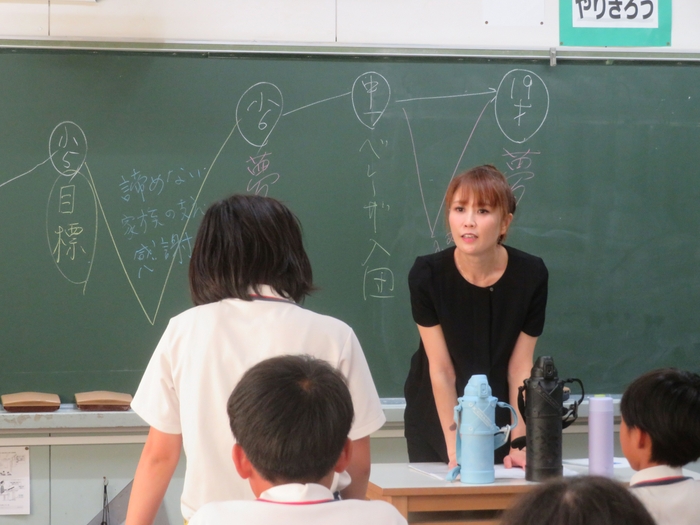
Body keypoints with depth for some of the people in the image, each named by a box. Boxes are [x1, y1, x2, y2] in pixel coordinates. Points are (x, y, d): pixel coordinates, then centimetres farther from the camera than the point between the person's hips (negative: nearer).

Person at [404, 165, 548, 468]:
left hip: (500, 418, 1)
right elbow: (441, 369, -17)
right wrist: (455, 448, -20)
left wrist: (519, 444, -16)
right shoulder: (426, 275, -18)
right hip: (435, 417, 0)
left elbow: (520, 367, -12)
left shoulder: (531, 275, -15)